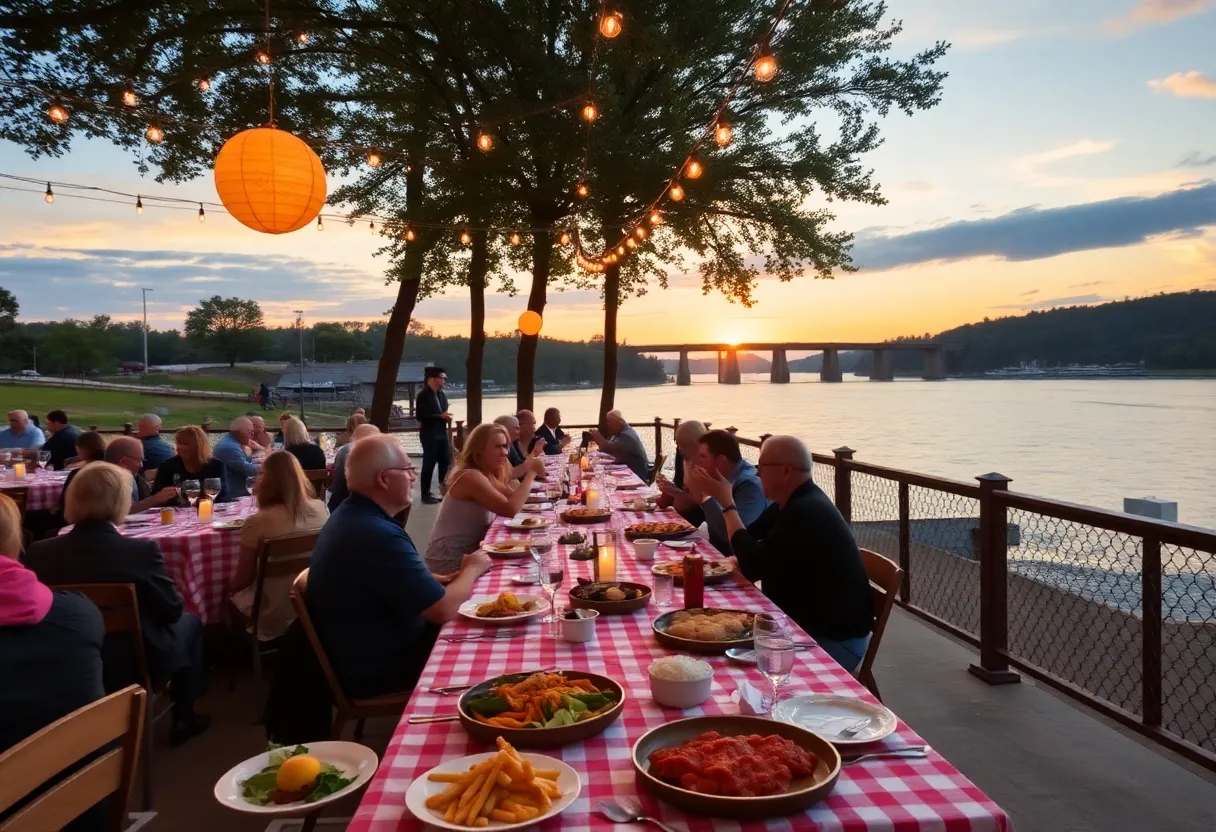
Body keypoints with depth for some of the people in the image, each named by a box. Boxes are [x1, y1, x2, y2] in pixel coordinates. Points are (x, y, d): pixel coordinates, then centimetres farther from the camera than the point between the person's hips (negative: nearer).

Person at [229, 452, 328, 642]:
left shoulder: (257, 522, -21)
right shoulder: (321, 509, -8)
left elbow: (242, 580, -8)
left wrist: (230, 583, 15)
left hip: (274, 619, -5)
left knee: (234, 594, 24)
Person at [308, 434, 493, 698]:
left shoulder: (351, 515, 5)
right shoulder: (379, 534, -29)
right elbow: (443, 610, -25)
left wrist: (451, 578, 3)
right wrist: (472, 569, -6)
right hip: (375, 672, -9)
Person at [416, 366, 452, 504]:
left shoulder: (441, 394, 12)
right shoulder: (423, 395, -10)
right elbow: (420, 415, -18)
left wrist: (446, 416, 4)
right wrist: (440, 416, -21)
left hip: (442, 433, 7)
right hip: (429, 434, -7)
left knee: (445, 461, 8)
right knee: (429, 464, -2)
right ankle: (426, 494, 6)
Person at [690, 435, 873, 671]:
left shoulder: (806, 512, -25)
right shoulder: (793, 503, 7)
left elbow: (753, 568, -26)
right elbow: (744, 542, 10)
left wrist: (726, 503, -19)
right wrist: (719, 497, 0)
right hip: (805, 624, 9)